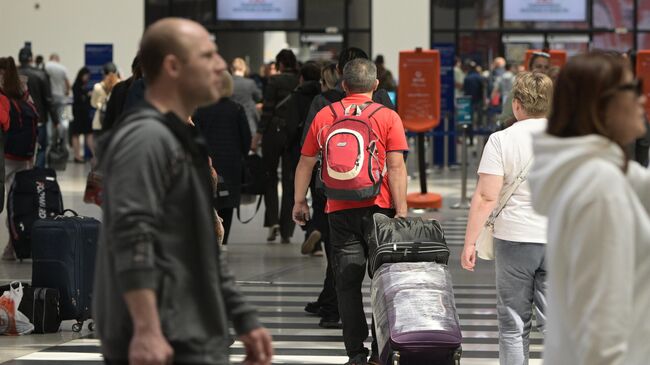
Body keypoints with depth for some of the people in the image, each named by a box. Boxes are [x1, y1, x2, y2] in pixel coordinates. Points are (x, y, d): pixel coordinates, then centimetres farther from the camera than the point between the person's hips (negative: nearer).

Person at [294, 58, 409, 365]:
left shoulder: (324, 117, 4)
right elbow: (396, 168, -9)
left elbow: (305, 163, 9)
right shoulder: (387, 117, -2)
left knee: (347, 284, 5)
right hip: (378, 209, -1)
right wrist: (401, 210, -8)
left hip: (340, 211, 1)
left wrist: (299, 202, 20)